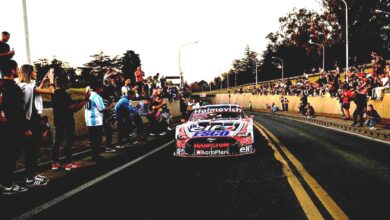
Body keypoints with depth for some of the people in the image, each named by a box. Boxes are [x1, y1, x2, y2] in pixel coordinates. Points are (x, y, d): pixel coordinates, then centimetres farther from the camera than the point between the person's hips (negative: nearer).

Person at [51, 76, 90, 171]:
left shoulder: (54, 94, 8)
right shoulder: (64, 95, -19)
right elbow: (73, 108, -26)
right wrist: (85, 100, -23)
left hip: (58, 121, 8)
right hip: (67, 122, -8)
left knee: (57, 141, 11)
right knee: (68, 142, -2)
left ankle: (55, 163, 14)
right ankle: (69, 163, 3)